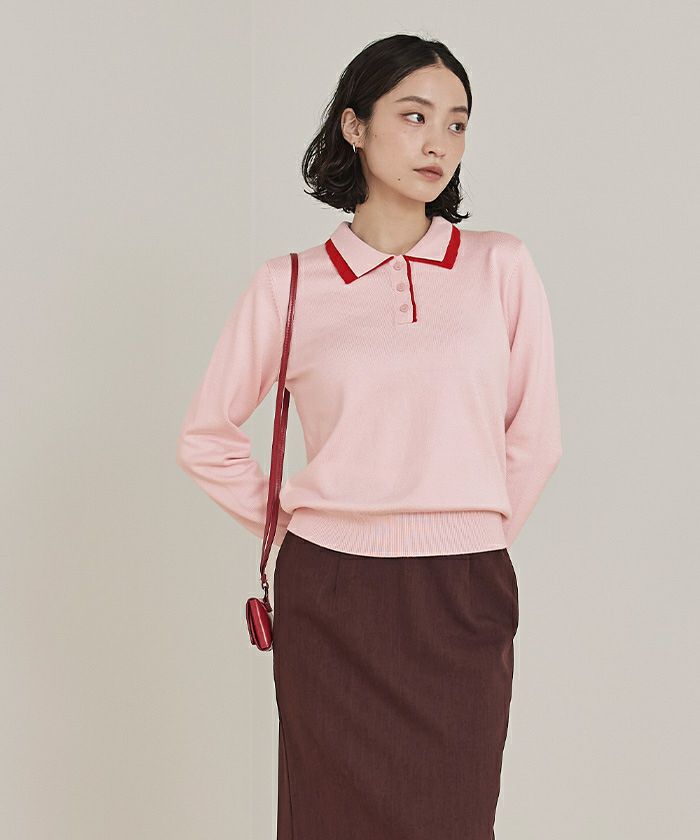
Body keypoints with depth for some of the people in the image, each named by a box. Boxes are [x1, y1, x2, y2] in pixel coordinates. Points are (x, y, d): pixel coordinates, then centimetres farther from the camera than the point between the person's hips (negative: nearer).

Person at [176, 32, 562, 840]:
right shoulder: (289, 286, 1)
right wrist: (289, 527, 6)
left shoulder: (502, 266, 2)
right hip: (329, 600, 0)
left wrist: (471, 533, 10)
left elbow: (534, 437, 7)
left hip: (462, 600, 0)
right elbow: (206, 438, 9)